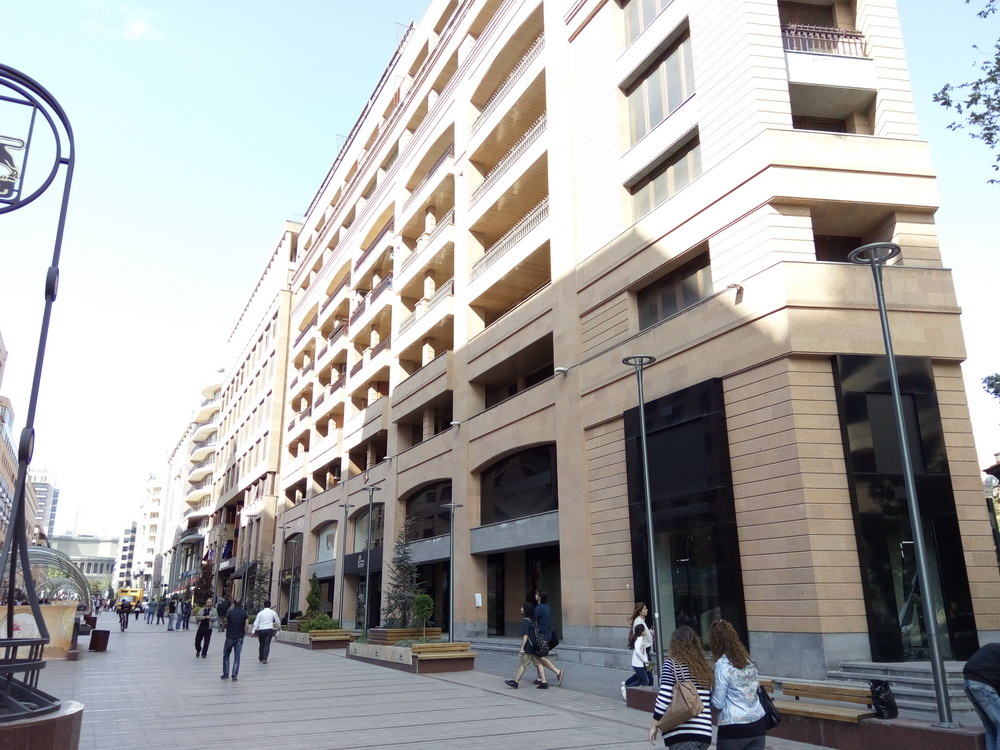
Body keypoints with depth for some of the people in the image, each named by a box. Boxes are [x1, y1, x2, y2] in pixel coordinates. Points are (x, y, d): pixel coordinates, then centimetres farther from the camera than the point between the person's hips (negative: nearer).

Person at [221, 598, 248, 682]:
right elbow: (246, 625, -5)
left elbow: (226, 621, 11)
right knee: (237, 657, 4)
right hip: (240, 637, 1)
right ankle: (234, 676, 0)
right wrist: (244, 633, 9)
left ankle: (226, 674, 15)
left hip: (230, 637, -1)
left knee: (226, 655, 16)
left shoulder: (230, 612, -8)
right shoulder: (244, 612, -5)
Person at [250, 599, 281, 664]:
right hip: (269, 629, -1)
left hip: (261, 630, 1)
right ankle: (265, 658, -13)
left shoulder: (260, 613, 4)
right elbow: (278, 621, 14)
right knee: (267, 645, -1)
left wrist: (253, 631, 0)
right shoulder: (273, 612, 3)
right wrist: (279, 627, 32)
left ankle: (261, 658, 30)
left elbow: (256, 623, 0)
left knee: (261, 644, 16)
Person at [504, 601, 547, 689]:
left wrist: (522, 648, -18)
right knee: (538, 664, 6)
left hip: (528, 647, -8)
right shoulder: (533, 620, 11)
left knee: (523, 664, 1)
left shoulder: (525, 621, -14)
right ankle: (543, 683, 4)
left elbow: (525, 635, -20)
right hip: (535, 646, 8)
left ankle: (515, 682, 10)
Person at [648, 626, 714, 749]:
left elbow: (664, 698, -11)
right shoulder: (704, 665, 11)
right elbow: (711, 699, 12)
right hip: (705, 731, 6)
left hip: (681, 731, -6)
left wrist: (654, 725, -3)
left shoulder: (671, 664, -5)